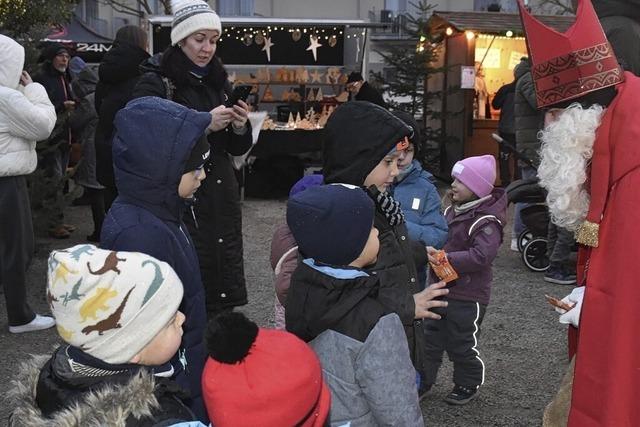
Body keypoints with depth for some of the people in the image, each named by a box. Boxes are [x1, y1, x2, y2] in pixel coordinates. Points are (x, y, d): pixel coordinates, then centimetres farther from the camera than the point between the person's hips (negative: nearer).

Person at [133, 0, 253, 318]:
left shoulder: (218, 81, 12)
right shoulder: (155, 83, -6)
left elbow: (237, 149, 15)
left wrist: (240, 126, -7)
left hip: (221, 197, 6)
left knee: (223, 279, 8)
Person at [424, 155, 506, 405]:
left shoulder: (487, 222, -19)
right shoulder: (453, 210, 6)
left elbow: (481, 256, -30)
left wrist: (446, 259, -32)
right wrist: (431, 250, 1)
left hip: (468, 296, -8)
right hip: (441, 288, 8)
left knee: (462, 344, 6)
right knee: (431, 337, 16)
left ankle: (468, 385, 28)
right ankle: (423, 381, 30)